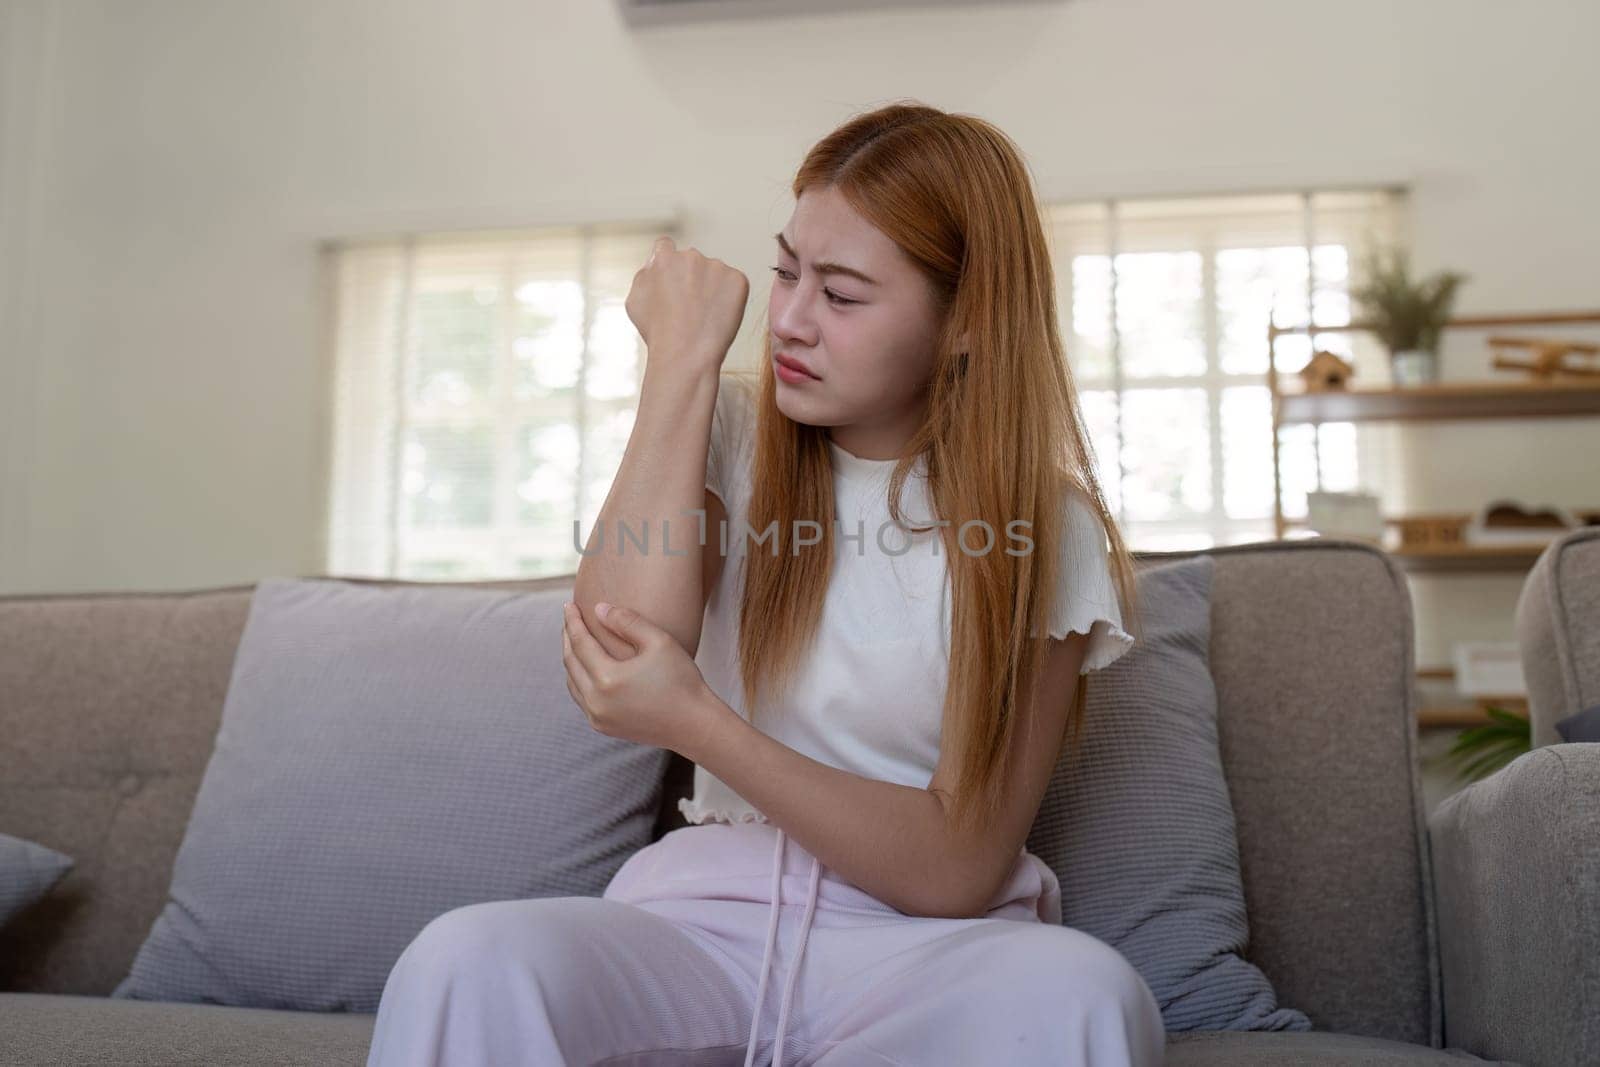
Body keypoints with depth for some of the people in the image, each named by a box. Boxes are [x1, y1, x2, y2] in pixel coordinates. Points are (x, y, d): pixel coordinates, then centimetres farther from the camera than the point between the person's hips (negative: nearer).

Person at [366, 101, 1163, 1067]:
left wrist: (695, 722, -21)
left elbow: (957, 871, -10)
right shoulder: (731, 434, 5)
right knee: (470, 960, -30)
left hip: (923, 948, 0)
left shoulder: (1044, 527, -3)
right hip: (708, 915, 1)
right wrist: (683, 359, -11)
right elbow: (610, 679, -15)